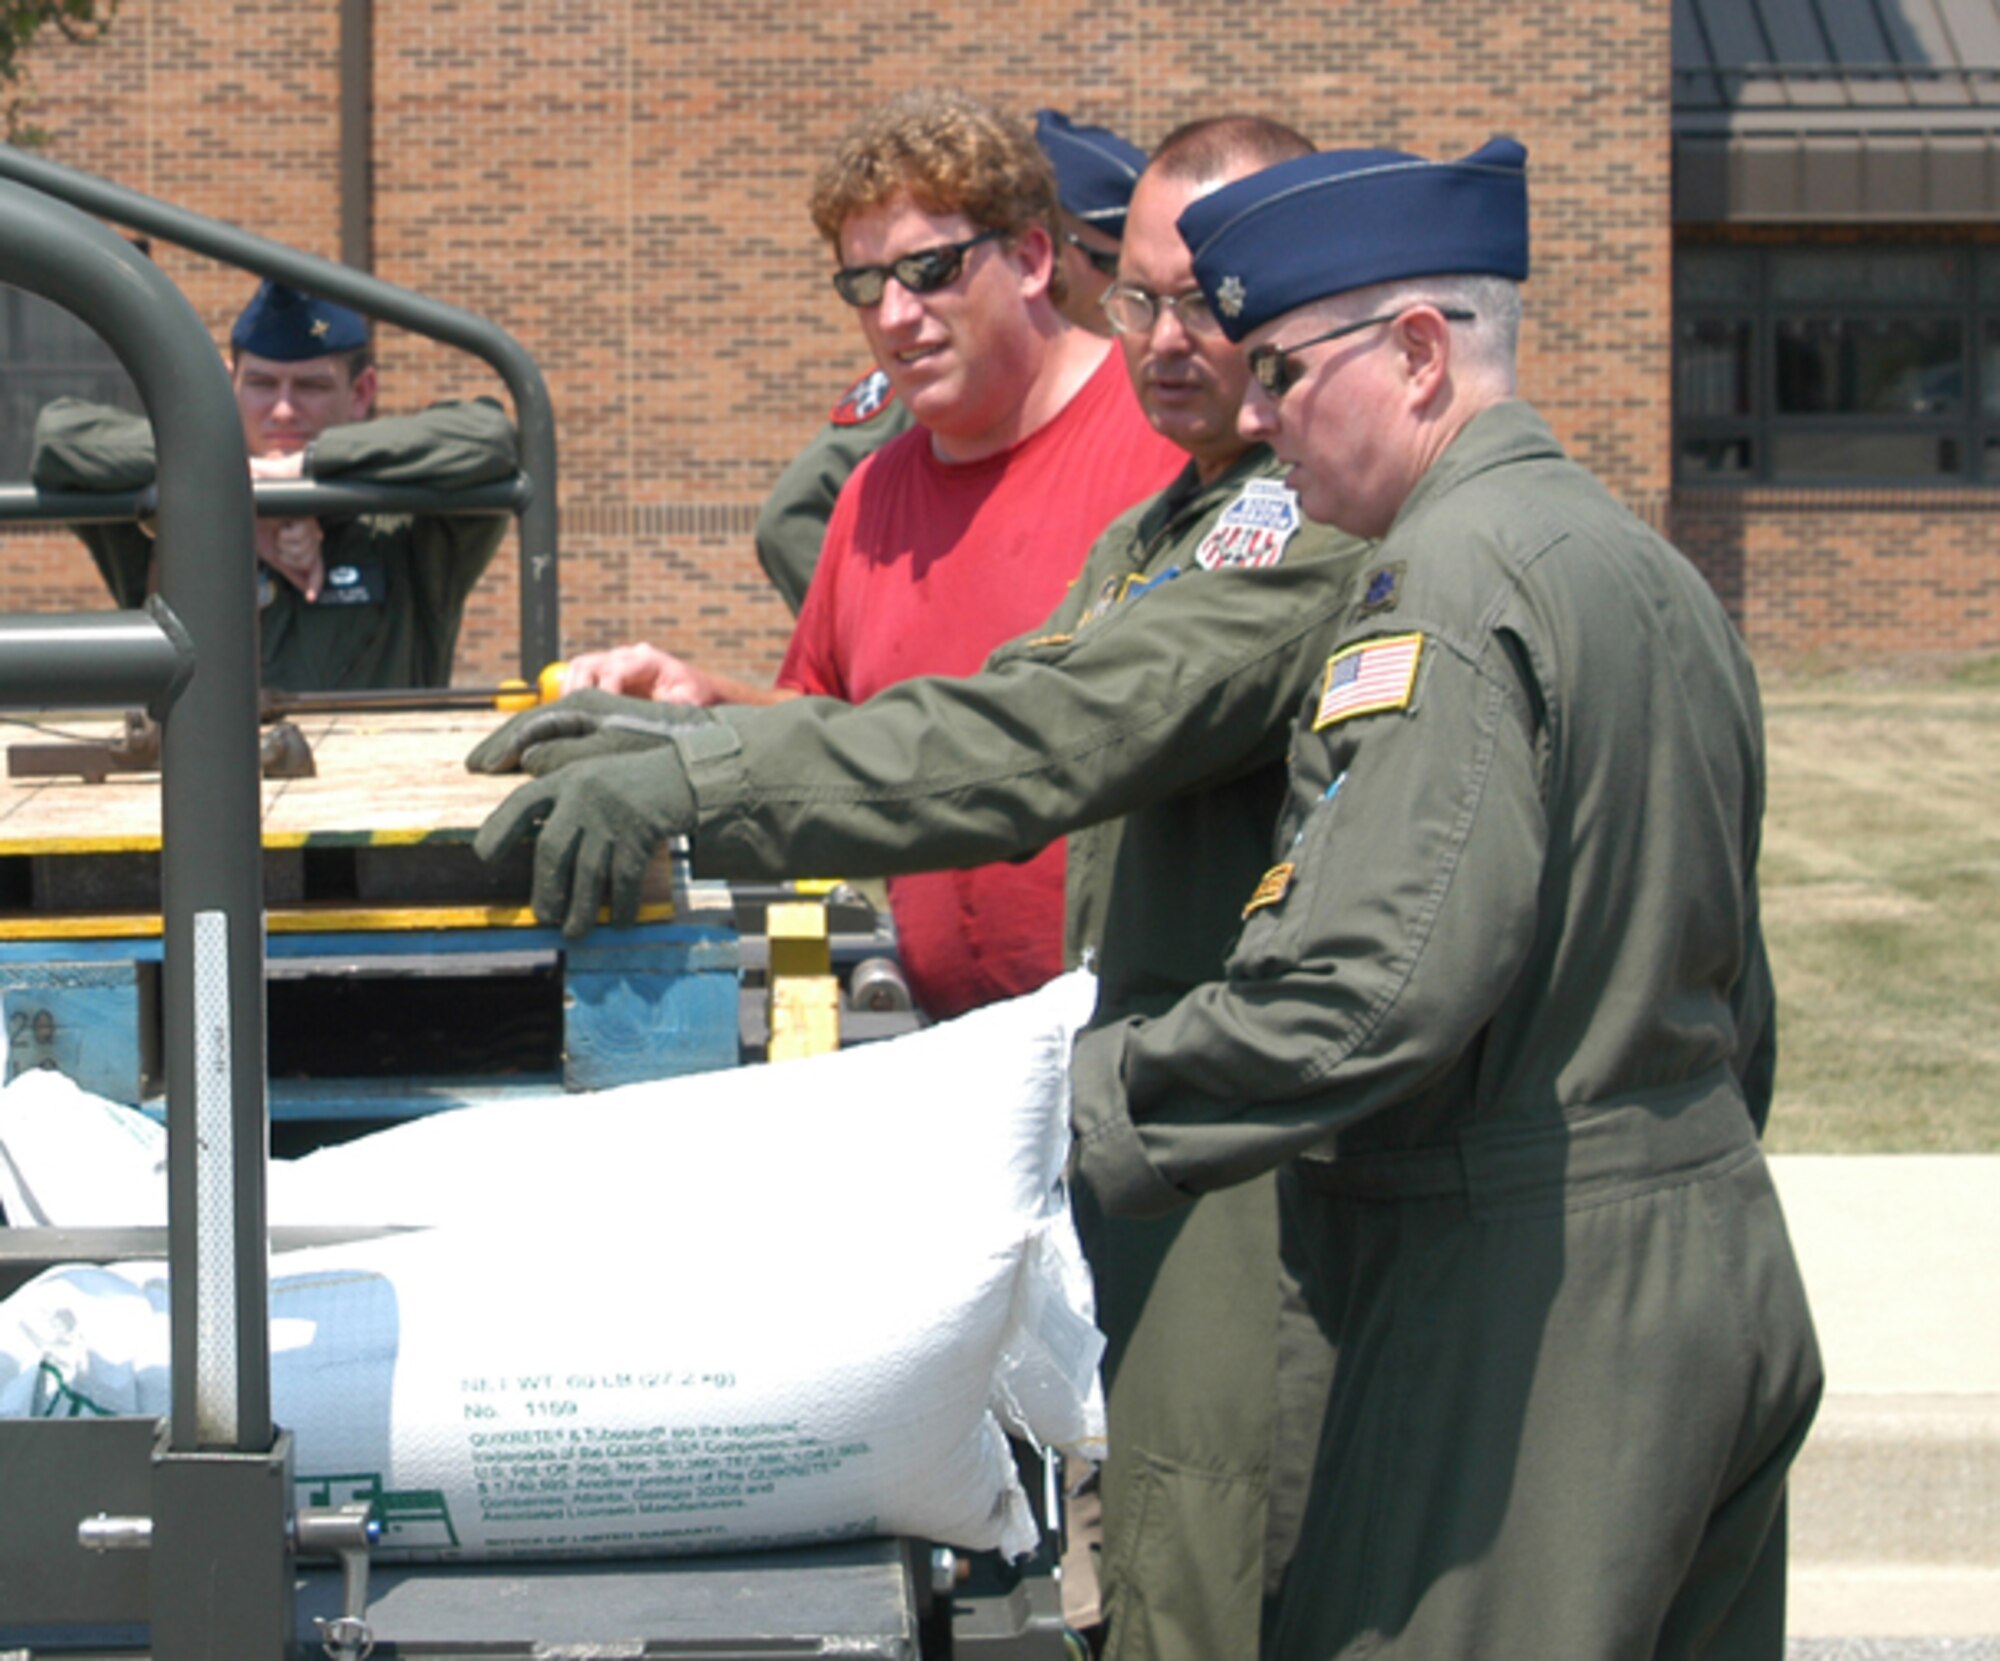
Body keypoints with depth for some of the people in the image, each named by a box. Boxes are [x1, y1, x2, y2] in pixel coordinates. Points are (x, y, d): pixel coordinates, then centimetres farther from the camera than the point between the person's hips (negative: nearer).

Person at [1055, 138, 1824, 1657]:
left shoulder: (1449, 580, -15)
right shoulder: (1646, 563, 16)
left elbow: (1373, 986, -26)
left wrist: (1083, 1114, -17)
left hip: (1532, 1301, -10)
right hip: (1728, 1282, 10)